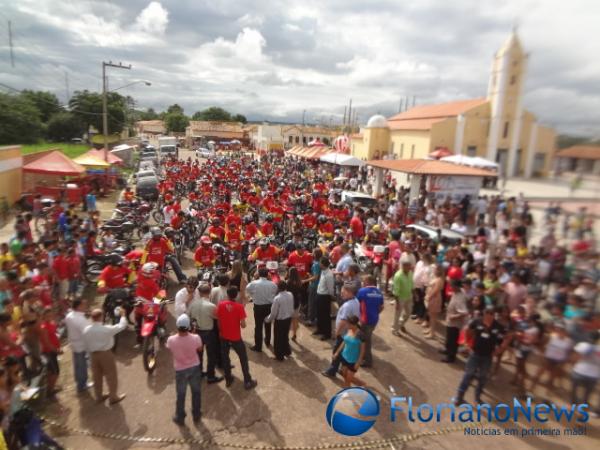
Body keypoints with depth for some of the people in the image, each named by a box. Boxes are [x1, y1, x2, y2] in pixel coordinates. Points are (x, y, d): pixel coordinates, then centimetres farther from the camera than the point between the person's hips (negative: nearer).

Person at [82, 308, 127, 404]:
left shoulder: (86, 330, -9)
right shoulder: (106, 329, -25)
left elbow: (86, 344, 1)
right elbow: (121, 326, -13)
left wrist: (91, 351, 17)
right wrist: (123, 315, 1)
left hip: (94, 354, 5)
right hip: (106, 353, -5)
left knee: (97, 376, 20)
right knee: (111, 375, 10)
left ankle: (99, 396, 34)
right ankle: (113, 397, 20)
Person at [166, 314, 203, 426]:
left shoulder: (171, 340, -27)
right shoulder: (195, 338, -27)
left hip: (180, 370, 0)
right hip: (195, 367, 0)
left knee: (180, 395, 21)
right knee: (196, 392, 22)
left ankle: (180, 418, 37)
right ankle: (196, 415, 38)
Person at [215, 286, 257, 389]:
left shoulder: (221, 305, -10)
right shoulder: (239, 307, -18)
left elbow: (218, 320, 0)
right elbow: (243, 325, -19)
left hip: (224, 337, 3)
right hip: (236, 338, -3)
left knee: (225, 358, 20)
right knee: (243, 359, 12)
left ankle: (228, 380, 30)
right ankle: (248, 382, 17)